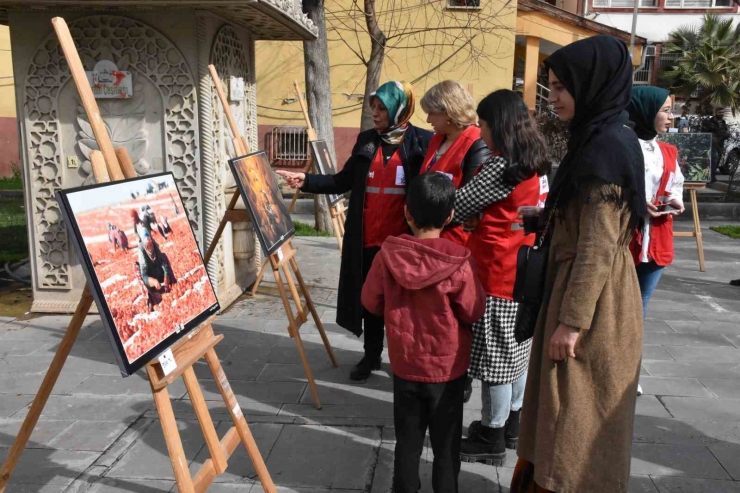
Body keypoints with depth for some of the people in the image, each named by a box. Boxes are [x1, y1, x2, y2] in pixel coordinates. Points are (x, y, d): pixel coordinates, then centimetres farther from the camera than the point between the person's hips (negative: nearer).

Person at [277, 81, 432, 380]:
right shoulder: (366, 140, 9)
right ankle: (372, 355, 32)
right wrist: (306, 181, -3)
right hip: (367, 238, 4)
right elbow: (343, 181, 9)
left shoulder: (422, 142, -5)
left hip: (404, 240, -4)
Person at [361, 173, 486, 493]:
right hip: (448, 368, -2)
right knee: (446, 446, 15)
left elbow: (371, 303, -2)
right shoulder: (458, 261, -19)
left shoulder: (388, 255, -13)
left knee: (407, 443, 18)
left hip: (404, 365, 2)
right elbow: (474, 312, -10)